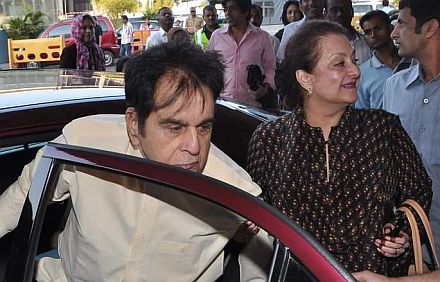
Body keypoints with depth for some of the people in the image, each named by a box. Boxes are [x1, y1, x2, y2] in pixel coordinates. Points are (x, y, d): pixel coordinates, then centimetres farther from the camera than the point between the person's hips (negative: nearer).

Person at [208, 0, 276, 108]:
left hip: (251, 103, -1)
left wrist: (266, 87, -7)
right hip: (221, 102, 1)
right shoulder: (216, 36, 8)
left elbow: (269, 67, 10)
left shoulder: (262, 37, 4)